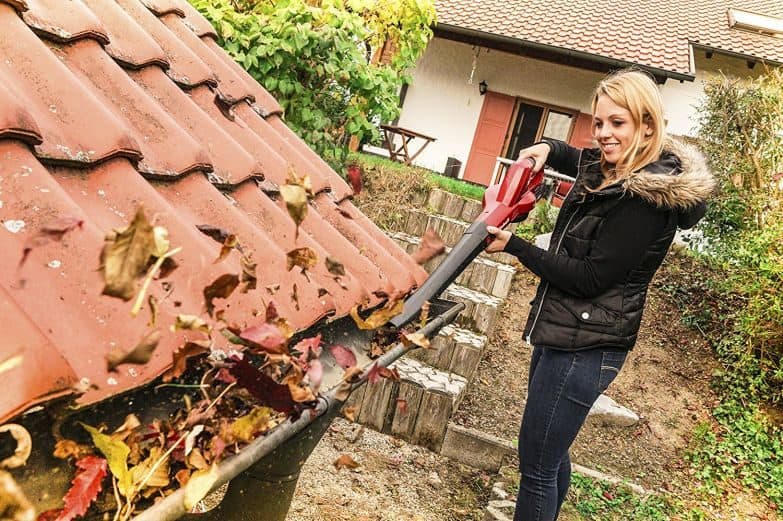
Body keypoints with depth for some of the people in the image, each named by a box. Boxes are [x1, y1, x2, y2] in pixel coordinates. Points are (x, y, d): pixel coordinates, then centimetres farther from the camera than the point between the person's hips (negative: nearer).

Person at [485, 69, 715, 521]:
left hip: (585, 348, -9)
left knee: (537, 466, -1)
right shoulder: (613, 168, 6)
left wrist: (514, 246, -16)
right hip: (563, 334, 10)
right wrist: (548, 149, 7)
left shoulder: (648, 197, -21)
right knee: (551, 454, 22)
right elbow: (576, 159, 30)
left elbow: (590, 279, -21)